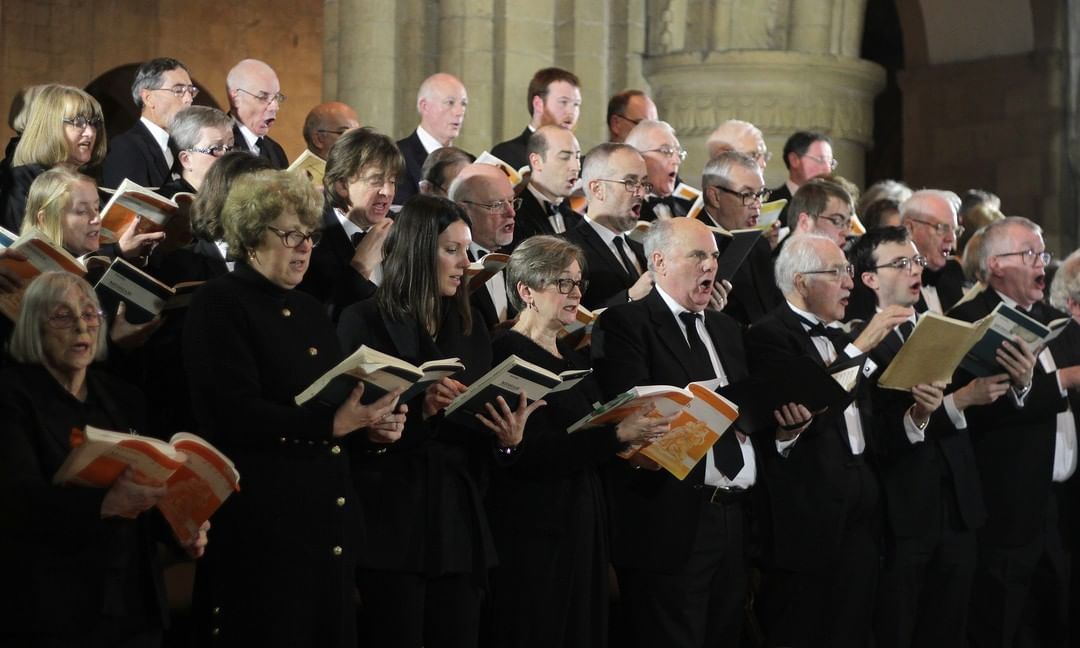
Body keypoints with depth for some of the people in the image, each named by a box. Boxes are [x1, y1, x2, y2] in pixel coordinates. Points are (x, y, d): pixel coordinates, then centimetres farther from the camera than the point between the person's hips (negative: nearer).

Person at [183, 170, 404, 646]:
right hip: (263, 527, -8)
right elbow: (234, 416, -20)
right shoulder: (219, 305, -7)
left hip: (328, 525, 8)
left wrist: (370, 423, 0)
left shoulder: (309, 309, 19)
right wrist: (333, 423, -24)